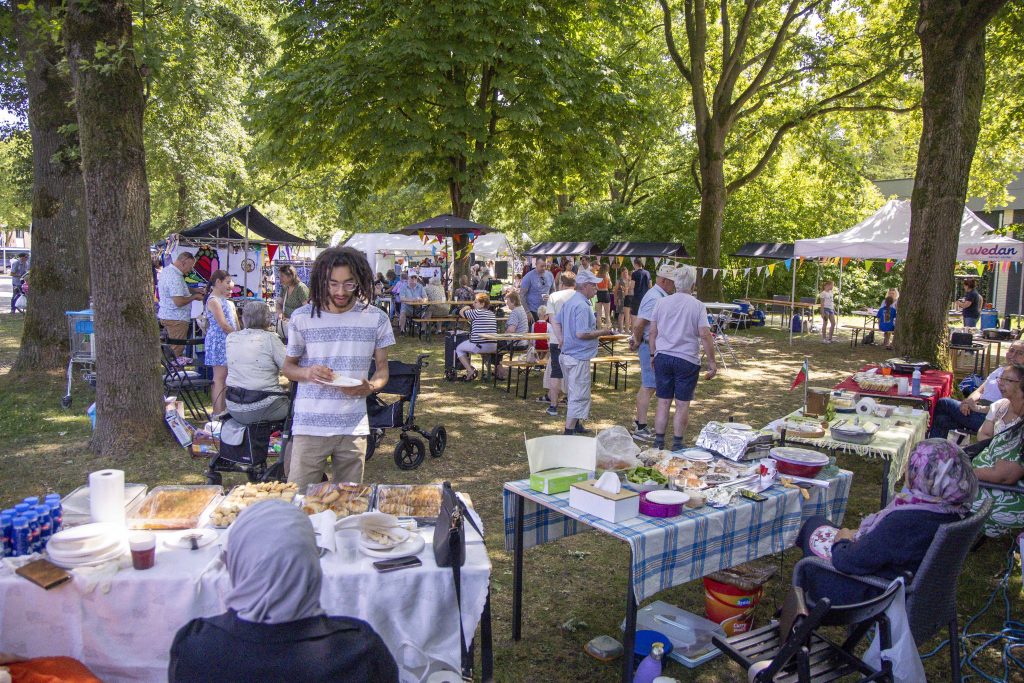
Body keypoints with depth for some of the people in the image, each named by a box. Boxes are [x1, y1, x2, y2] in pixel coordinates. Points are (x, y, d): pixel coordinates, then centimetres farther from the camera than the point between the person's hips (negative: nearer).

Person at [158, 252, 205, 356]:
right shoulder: (175, 277, -23)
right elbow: (179, 302, -27)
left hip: (165, 315, 10)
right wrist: (194, 297, -12)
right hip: (176, 319, -10)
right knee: (177, 350, -3)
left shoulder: (167, 270, 10)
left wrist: (194, 291, 13)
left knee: (172, 347, 16)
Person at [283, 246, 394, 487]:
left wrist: (370, 386, -14)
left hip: (354, 428, 1)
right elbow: (288, 366, 9)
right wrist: (308, 373, -14)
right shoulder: (303, 317, -1)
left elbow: (382, 369, 8)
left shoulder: (376, 318, 1)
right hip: (310, 426, -1)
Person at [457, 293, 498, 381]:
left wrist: (469, 306, 19)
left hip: (478, 346, -6)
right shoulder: (492, 313, 10)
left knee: (459, 349, 17)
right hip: (493, 347, 6)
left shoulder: (477, 312, -9)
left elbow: (461, 312, 2)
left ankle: (470, 370, 3)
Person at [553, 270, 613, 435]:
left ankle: (575, 425, 35)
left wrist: (561, 339, 7)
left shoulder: (569, 302, 11)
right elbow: (582, 334, -26)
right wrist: (602, 332, -14)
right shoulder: (582, 306, -21)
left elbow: (557, 322, 17)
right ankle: (569, 431, 0)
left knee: (574, 393, 22)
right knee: (579, 396, -3)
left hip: (567, 354, 10)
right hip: (579, 357, -10)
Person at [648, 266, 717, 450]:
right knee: (682, 405, 6)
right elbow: (705, 335, -10)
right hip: (687, 359, -3)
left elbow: (652, 332, 6)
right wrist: (711, 362, -4)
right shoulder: (698, 306, -7)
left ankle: (659, 443, 13)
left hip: (662, 357, 3)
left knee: (663, 402, 10)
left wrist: (653, 354, 18)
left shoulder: (662, 302, 3)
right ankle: (677, 445, 10)